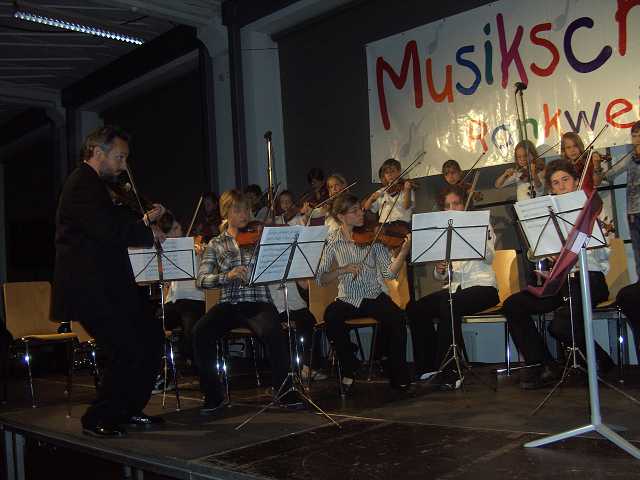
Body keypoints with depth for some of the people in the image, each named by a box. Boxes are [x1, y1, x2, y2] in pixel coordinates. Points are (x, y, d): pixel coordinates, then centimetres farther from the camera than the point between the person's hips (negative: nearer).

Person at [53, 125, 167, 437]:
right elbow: (111, 231, -27)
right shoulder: (82, 185, -15)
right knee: (128, 351, -10)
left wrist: (145, 220, 9)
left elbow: (114, 225, 23)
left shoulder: (91, 184, 18)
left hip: (110, 286, 11)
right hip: (91, 290, -11)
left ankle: (128, 410, 24)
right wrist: (149, 232, -12)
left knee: (152, 338, 12)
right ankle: (98, 420, 8)